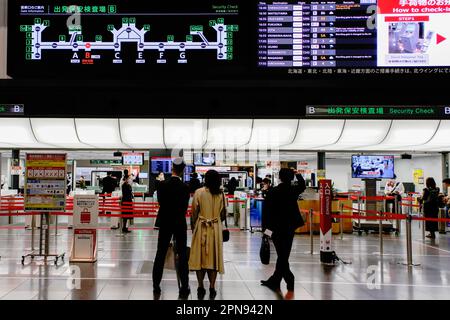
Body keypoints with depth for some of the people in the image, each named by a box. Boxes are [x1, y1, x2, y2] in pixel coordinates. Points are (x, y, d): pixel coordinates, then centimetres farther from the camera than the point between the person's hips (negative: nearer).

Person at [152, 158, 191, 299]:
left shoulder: (162, 185, -8)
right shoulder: (185, 187, -11)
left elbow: (160, 202, 3)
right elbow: (185, 207, -3)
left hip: (164, 223, 2)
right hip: (180, 224, -2)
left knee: (160, 255, 9)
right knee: (182, 255, 5)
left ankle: (156, 287, 13)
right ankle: (184, 289, 6)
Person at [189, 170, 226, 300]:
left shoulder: (199, 192, -7)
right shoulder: (221, 194, -3)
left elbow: (194, 213, -6)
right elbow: (223, 215, 0)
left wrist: (193, 227, 6)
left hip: (201, 228, -1)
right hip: (216, 229, 1)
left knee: (199, 256, 7)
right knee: (213, 257, 8)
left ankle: (201, 287, 9)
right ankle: (212, 288, 7)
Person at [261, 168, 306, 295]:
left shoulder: (273, 192, -13)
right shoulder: (294, 190, -1)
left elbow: (268, 210, -13)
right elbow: (302, 185, 23)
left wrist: (265, 226, -6)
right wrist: (298, 174, 32)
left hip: (277, 227, -4)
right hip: (291, 227, 5)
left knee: (282, 256, 2)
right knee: (284, 255, 12)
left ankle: (289, 280, -3)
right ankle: (274, 281, 21)